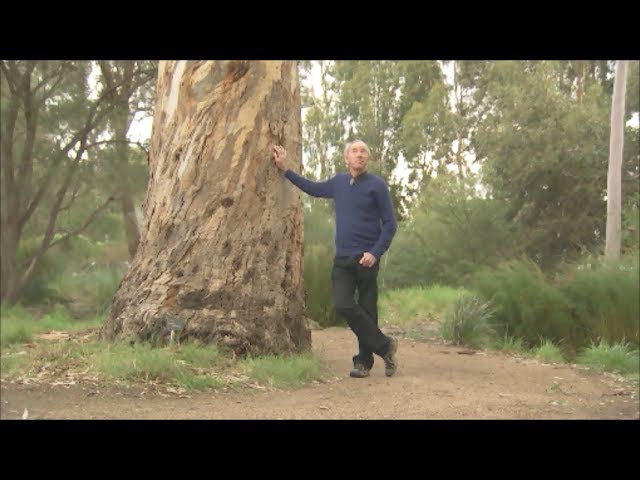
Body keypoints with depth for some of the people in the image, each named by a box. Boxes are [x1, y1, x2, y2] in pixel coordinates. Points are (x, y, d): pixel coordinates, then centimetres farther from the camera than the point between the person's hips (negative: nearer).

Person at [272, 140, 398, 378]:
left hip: (366, 259, -4)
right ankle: (384, 345, 3)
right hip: (342, 258, 4)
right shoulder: (338, 182, 12)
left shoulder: (376, 185, -3)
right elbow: (314, 188, 31)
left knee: (366, 310, -1)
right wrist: (285, 169, 29)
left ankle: (364, 362, 11)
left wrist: (375, 253, -16)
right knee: (343, 306, -10)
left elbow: (390, 224, -4)